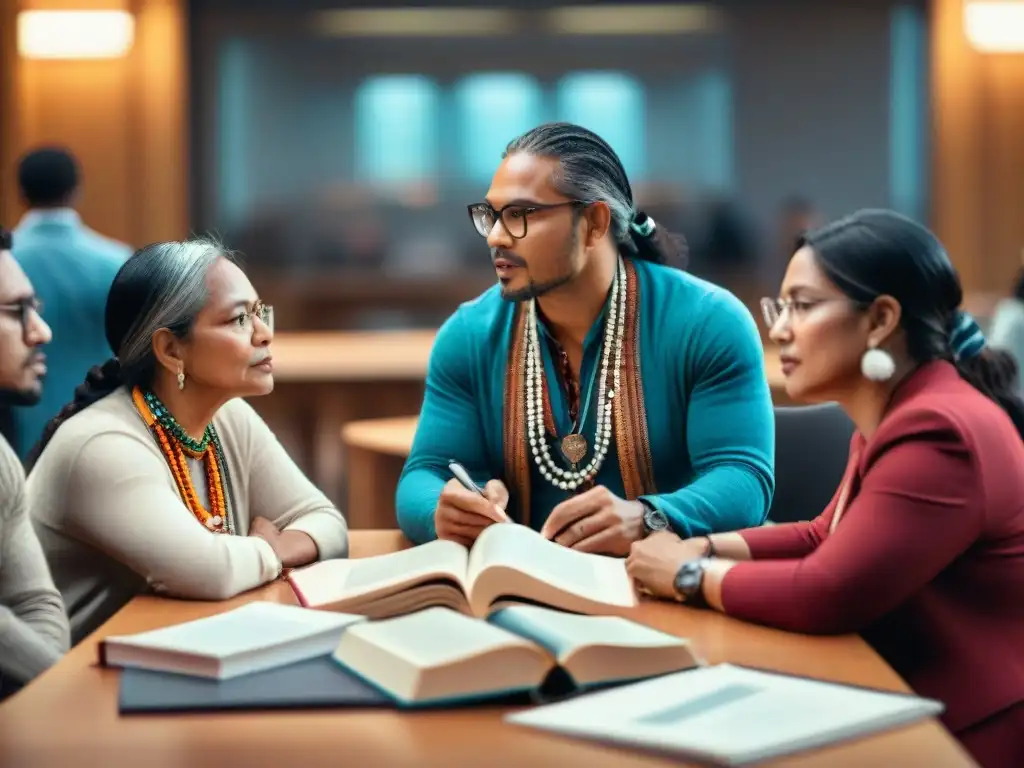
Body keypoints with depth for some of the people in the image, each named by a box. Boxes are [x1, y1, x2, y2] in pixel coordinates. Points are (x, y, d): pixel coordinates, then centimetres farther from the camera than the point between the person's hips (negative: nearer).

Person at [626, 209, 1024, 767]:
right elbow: (828, 539, 19)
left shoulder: (937, 433, -23)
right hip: (920, 713, 9)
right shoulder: (893, 420, 10)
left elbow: (824, 594, -27)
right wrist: (708, 547, 2)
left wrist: (689, 575, -12)